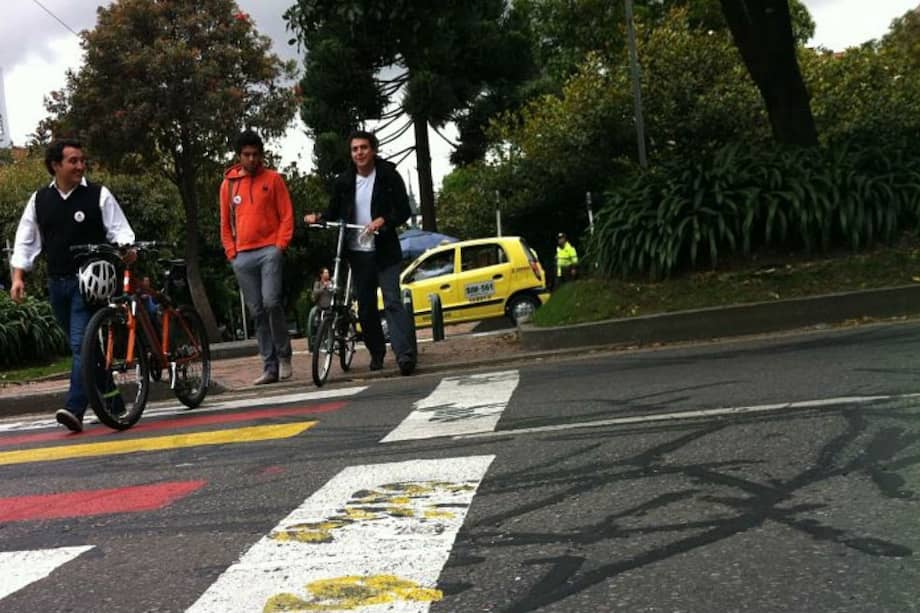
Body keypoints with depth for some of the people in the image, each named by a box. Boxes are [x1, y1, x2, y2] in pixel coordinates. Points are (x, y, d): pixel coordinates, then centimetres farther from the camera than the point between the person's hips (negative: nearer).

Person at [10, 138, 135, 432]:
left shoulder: (99, 195, -2)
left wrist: (126, 249, -26)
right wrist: (18, 276, 0)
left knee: (82, 345, -15)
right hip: (57, 284, 5)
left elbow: (119, 231, -4)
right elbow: (26, 240, 11)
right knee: (82, 346, 12)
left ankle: (74, 409, -18)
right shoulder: (39, 200, 8)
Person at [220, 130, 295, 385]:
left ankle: (283, 355, 0)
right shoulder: (228, 184, 12)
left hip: (269, 250, -3)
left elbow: (287, 215, 3)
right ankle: (270, 367, 7)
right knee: (257, 312, 3)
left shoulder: (273, 179, 5)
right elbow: (225, 223, 16)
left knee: (271, 302, -19)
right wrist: (231, 252, 7)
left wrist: (280, 245, -7)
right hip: (242, 257, 3)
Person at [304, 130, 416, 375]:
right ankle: (377, 352, 26)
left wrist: (383, 221, -23)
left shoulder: (389, 176, -2)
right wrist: (318, 217, -9)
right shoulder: (343, 181, 5)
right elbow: (334, 212, 12)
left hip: (385, 251, -3)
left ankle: (405, 354, -21)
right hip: (358, 252, 3)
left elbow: (404, 211, -5)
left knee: (392, 301, -15)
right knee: (365, 306, 10)